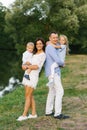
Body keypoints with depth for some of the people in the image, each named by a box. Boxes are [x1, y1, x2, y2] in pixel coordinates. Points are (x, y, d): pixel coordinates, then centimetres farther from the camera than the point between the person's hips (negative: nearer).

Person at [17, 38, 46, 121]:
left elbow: (37, 67, -13)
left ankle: (24, 115, -6)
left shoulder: (43, 55, -5)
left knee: (28, 95, -8)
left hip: (33, 76, -8)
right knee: (30, 95, 8)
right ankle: (33, 113, 14)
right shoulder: (34, 54, 18)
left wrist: (26, 66, -6)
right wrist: (24, 65, -1)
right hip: (27, 75, 8)